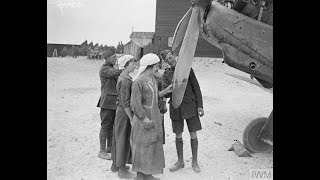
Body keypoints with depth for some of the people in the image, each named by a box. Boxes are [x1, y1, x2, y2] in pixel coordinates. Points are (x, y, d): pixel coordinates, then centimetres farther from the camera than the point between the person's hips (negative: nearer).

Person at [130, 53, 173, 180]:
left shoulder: (153, 78, 8)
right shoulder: (138, 81, -18)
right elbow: (135, 103, -19)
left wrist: (165, 91, 7)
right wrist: (145, 119, -20)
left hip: (154, 116, 9)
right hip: (143, 118, -9)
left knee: (153, 145, 15)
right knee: (142, 146, 3)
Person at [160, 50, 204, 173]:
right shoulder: (166, 75, 5)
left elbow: (196, 87, 0)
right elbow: (166, 94, -4)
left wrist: (200, 106, -5)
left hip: (190, 106, -1)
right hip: (176, 107, 2)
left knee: (193, 135, 4)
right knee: (178, 136, 9)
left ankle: (194, 162, 20)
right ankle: (180, 162, 26)